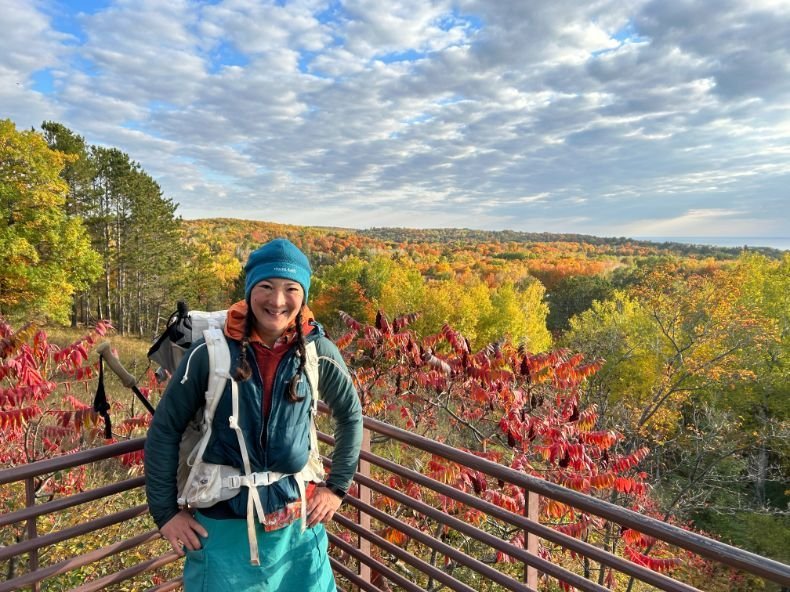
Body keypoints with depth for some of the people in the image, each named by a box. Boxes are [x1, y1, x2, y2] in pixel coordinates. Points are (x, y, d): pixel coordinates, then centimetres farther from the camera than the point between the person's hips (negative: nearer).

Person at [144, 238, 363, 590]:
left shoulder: (318, 352, -10)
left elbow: (350, 416, 6)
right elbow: (165, 429, -5)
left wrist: (338, 486, 5)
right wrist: (165, 511, -3)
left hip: (298, 525, 2)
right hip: (223, 526, -1)